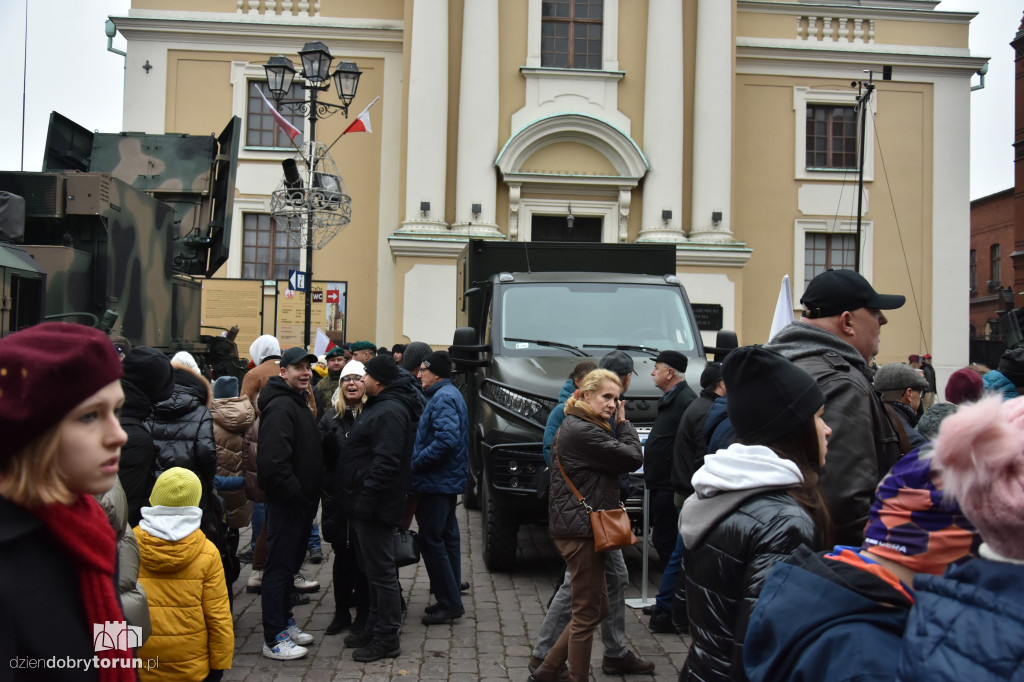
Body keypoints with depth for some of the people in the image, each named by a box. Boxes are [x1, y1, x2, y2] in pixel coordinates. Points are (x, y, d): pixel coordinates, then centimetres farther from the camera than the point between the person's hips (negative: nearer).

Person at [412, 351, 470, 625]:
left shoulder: (443, 398, -17)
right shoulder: (448, 394, 16)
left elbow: (447, 440, -28)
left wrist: (417, 462, -20)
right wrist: (419, 461, 11)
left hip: (437, 481, -11)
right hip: (449, 480, 11)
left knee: (431, 540, -5)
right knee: (447, 537, 15)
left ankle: (449, 603, 1)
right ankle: (452, 599, 24)